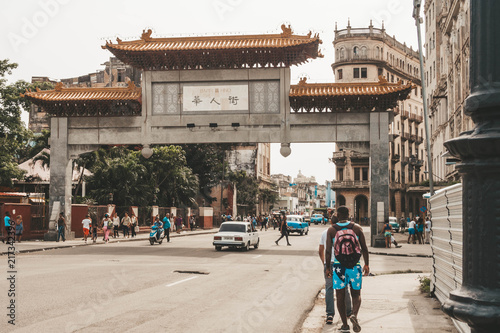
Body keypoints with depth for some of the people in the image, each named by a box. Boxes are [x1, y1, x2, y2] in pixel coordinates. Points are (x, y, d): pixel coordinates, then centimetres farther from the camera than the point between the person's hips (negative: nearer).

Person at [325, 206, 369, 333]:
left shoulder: (331, 230, -1)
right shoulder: (357, 228, 1)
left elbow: (328, 251, -3)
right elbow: (364, 248, 1)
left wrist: (328, 268, 5)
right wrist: (366, 264, 10)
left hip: (339, 265, -1)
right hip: (354, 265, 1)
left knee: (340, 296, 8)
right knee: (356, 294, 12)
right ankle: (354, 314, -15)